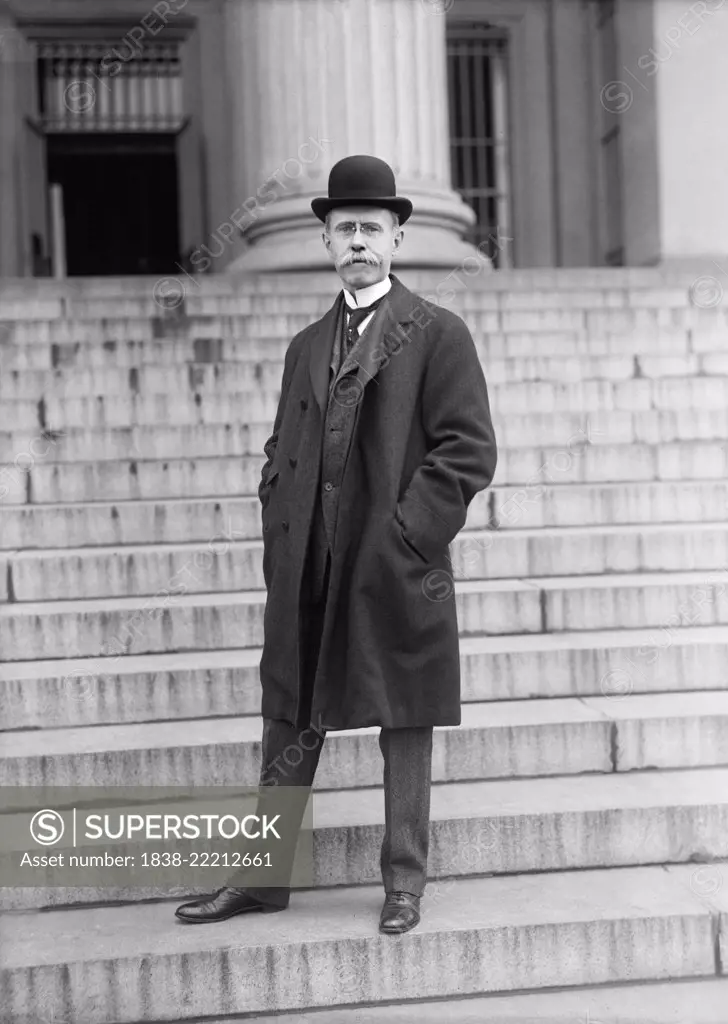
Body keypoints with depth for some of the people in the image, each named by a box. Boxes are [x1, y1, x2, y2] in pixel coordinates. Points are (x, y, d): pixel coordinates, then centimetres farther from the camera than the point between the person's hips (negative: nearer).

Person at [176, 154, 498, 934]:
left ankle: (403, 883, 19)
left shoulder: (438, 335, 0)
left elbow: (468, 450, -7)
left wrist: (408, 535, -13)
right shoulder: (306, 347, 17)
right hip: (306, 577, 5)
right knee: (288, 730, 10)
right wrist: (281, 534, 4)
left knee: (404, 731, 6)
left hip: (397, 576, -5)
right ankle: (262, 878, 21)